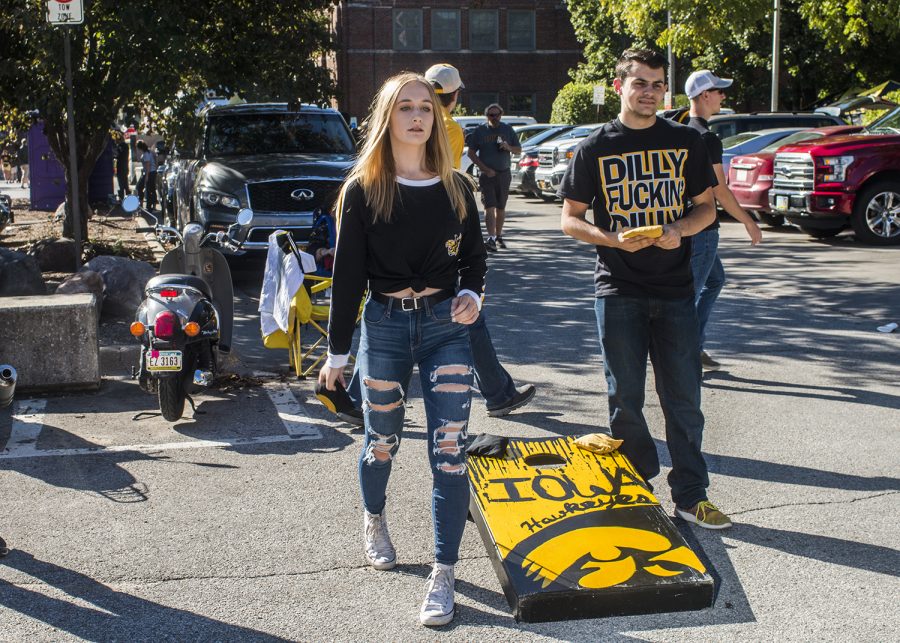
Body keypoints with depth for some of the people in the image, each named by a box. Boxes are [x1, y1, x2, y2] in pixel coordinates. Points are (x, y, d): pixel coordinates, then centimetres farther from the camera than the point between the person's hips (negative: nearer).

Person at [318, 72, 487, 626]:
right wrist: (338, 352, 0)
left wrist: (472, 296, -9)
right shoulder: (363, 190, -2)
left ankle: (443, 576, -1)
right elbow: (348, 275, -1)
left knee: (449, 451, -7)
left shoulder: (455, 188, 4)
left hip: (446, 325, 1)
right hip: (385, 325, -1)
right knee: (382, 441, 14)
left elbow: (475, 258, 13)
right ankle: (375, 521, 46)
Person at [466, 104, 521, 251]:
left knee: (501, 208, 10)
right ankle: (491, 238, -21)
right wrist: (485, 169, -11)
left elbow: (519, 150, 13)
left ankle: (498, 236, 24)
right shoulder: (479, 131, 1)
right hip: (487, 174, -3)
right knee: (489, 207, -13)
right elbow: (471, 153, 0)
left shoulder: (508, 130, 8)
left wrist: (509, 148, -11)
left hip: (504, 174, 3)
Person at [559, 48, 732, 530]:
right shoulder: (595, 148, 1)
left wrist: (681, 229, -10)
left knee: (683, 396, 4)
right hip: (617, 290, -1)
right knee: (625, 399, 6)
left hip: (675, 290, 1)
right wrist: (614, 238, -16)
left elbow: (706, 205, 12)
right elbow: (570, 219, 3)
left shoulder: (685, 143, 6)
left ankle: (691, 495, 15)